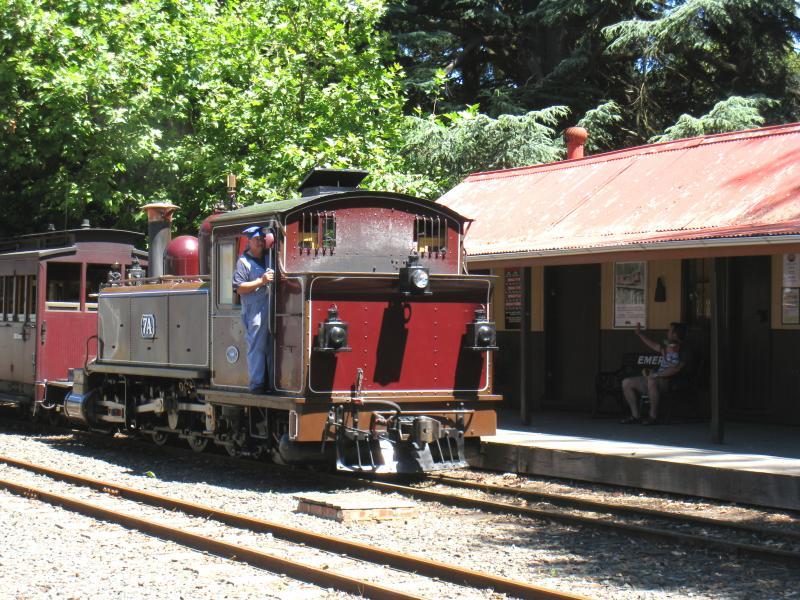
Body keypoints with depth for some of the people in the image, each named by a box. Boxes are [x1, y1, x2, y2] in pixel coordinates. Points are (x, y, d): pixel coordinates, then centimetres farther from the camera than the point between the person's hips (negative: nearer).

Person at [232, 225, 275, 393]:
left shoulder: (269, 258, 17)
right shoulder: (243, 262, 1)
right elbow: (239, 288, -7)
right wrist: (261, 281, -14)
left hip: (272, 309, 6)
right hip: (254, 311, -6)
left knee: (272, 347, 7)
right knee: (257, 347, -8)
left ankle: (273, 382, 11)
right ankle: (257, 383, -5)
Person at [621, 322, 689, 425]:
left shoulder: (682, 352, -10)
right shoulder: (667, 347, 17)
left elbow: (675, 369, -23)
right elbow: (653, 345, 37)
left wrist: (656, 375, -23)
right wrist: (639, 334, 35)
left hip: (668, 382, -9)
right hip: (656, 379, 9)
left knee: (651, 381, -42)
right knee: (626, 383, 4)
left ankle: (653, 417, -32)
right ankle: (635, 415, 1)